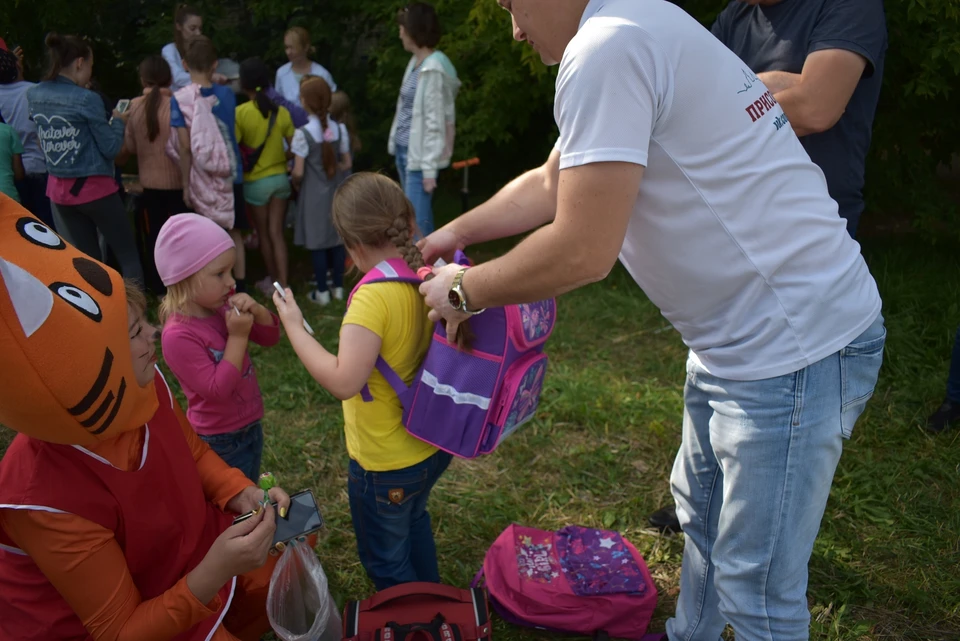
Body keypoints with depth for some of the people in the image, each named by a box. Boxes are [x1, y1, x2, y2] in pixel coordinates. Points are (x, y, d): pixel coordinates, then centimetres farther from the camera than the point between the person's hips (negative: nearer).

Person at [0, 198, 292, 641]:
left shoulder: (143, 386, -19)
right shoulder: (48, 503, -34)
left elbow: (194, 452, 3)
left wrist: (245, 495, -15)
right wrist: (214, 573, -41)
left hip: (192, 558, 6)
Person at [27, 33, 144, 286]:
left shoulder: (34, 95, 4)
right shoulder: (87, 99, -16)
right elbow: (110, 148, -11)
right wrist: (118, 121, 6)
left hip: (58, 189, 7)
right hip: (94, 188, -6)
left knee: (87, 258, 16)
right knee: (127, 254, 6)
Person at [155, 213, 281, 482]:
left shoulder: (222, 305, -6)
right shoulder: (179, 335, -27)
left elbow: (270, 337, 2)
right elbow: (217, 389, -28)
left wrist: (256, 310, -18)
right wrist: (238, 336, -28)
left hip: (251, 426, 7)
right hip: (220, 440, -7)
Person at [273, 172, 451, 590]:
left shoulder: (373, 297, -30)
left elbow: (344, 381, -34)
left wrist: (295, 327, -23)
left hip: (386, 464, -8)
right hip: (433, 446, 8)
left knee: (385, 559, 19)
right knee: (413, 521, 35)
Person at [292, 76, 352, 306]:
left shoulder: (303, 133, -15)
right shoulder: (339, 129, -2)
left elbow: (298, 172, -14)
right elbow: (347, 163, 4)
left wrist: (296, 183, 6)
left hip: (314, 194, -4)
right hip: (336, 192, 4)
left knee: (317, 242, 4)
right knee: (337, 238, 12)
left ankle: (322, 292, 12)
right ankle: (338, 287, 22)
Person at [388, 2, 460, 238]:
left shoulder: (433, 69, -16)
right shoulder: (415, 62, 11)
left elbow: (435, 121, -18)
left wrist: (429, 167, -18)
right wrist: (396, 143, 13)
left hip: (418, 155, -9)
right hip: (403, 150, 9)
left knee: (417, 224, -9)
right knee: (416, 220, 15)